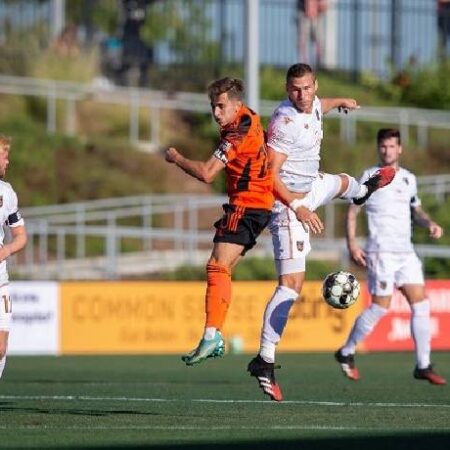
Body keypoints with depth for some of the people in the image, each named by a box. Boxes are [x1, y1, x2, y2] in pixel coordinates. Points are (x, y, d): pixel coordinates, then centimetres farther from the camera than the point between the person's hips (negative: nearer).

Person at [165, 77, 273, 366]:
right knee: (221, 269, 9)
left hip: (247, 206, -11)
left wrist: (177, 158, -6)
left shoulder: (239, 131, -18)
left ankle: (211, 336, -30)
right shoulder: (247, 119, 12)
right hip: (258, 204, 11)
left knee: (218, 266, -19)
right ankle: (216, 339, 7)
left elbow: (207, 173, -20)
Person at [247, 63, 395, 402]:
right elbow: (270, 175, -32)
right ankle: (265, 361, -21)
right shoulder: (285, 123, -29)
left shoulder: (312, 104, -2)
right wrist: (297, 208, -41)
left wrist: (340, 102, 45)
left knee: (340, 183, 43)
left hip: (310, 188, 10)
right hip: (288, 202, -10)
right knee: (292, 284, -18)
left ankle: (364, 191, 84)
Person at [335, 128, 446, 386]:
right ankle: (346, 353, 10)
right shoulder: (370, 177, 0)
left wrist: (430, 223, 6)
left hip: (406, 252, 5)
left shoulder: (409, 178, 15)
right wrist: (352, 244, -9)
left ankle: (423, 366, 1)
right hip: (381, 251, -5)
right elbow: (353, 212, 1)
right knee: (380, 307, -9)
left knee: (421, 305, -3)